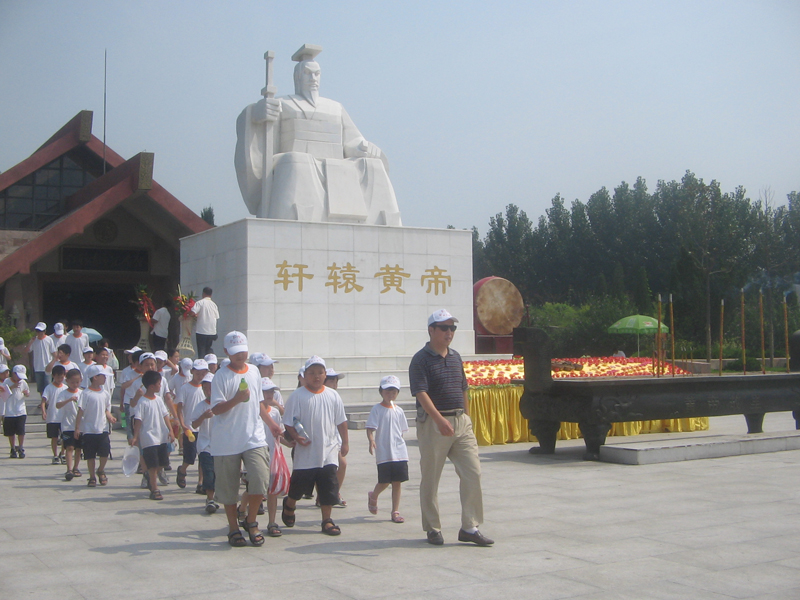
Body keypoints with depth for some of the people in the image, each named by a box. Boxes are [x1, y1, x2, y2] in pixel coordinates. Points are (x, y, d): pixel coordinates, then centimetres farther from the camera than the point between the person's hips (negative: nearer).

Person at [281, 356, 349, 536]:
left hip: (329, 451, 2)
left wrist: (345, 442, 10)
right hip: (306, 451, -2)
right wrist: (296, 437, -18)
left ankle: (327, 521, 12)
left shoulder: (332, 395, 5)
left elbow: (341, 421, 11)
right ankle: (289, 506, 39)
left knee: (329, 486, 1)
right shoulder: (298, 396, -5)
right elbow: (288, 422, -4)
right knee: (299, 485, 9)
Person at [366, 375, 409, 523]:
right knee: (385, 482, -1)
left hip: (399, 453, 4)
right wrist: (371, 440, -29)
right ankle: (373, 496, 32)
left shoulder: (398, 411, 10)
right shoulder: (377, 409, -5)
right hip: (384, 454, -4)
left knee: (397, 482, 5)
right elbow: (370, 428, -12)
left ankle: (395, 512, 14)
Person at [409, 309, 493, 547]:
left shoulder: (455, 357, 13)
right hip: (433, 423, -6)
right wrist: (440, 419, -31)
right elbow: (421, 393, -20)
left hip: (461, 422, 6)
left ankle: (469, 527, 8)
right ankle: (433, 529, 16)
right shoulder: (421, 359, -8)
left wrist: (467, 418, 16)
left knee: (473, 473, 0)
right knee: (430, 479, 3)